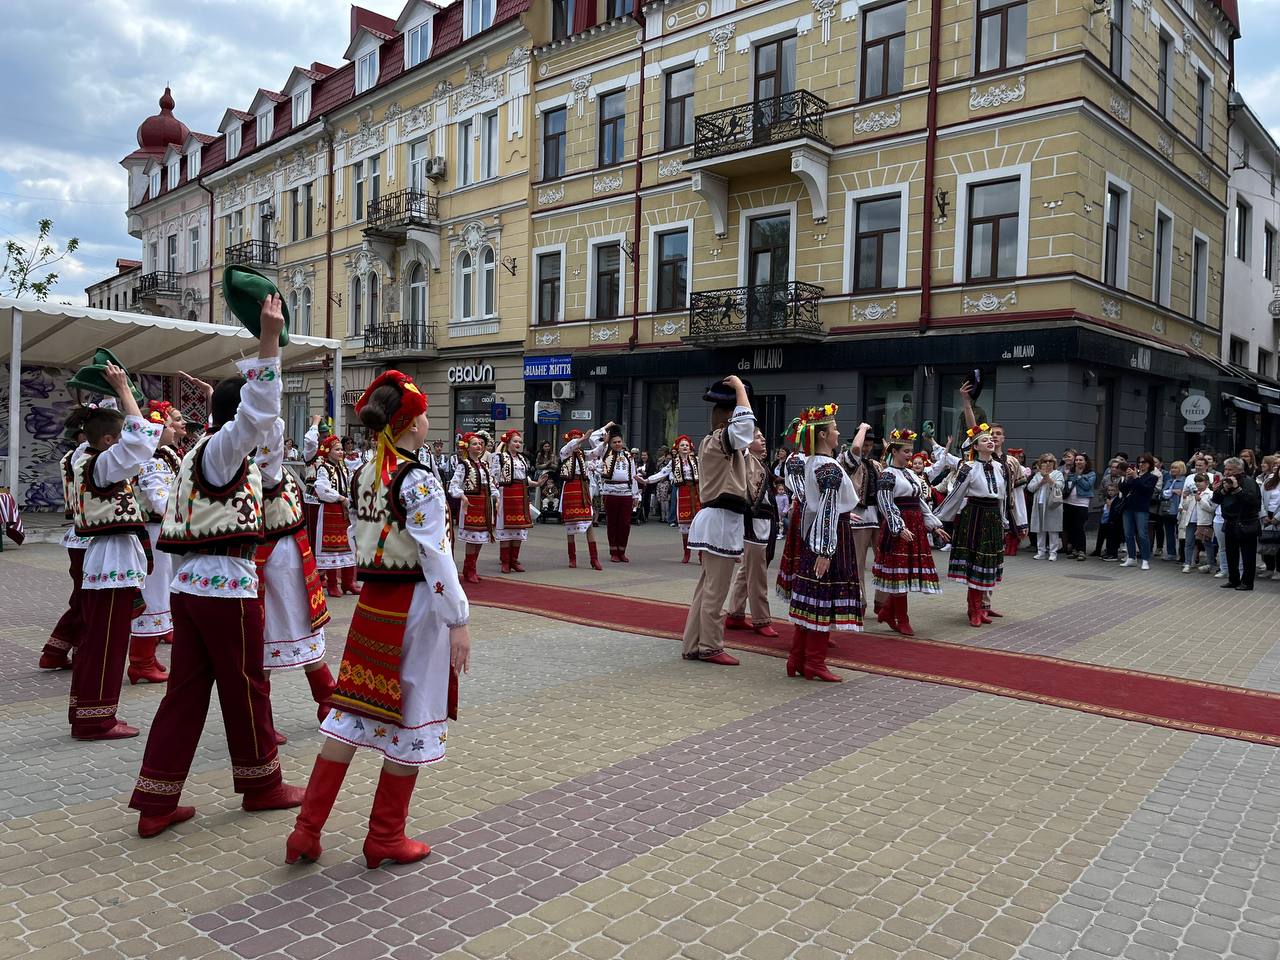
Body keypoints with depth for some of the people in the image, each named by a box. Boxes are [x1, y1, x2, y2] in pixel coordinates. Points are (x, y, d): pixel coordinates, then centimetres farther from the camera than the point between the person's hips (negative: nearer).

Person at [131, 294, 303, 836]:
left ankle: (155, 804, 15)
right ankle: (261, 786, 23)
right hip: (227, 588, -9)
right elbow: (258, 410, -26)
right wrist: (267, 340, -31)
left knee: (185, 691, 11)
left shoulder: (202, 450, 14)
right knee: (246, 691, 7)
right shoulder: (224, 449, -11)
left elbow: (247, 411, 33)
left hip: (190, 585, 9)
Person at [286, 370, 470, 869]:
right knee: (411, 719, 7)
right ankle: (386, 838, 19)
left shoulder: (364, 475, 7)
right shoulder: (418, 481, -17)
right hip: (414, 607, -7)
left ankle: (307, 831, 18)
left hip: (372, 601, 8)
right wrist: (458, 622, -16)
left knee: (353, 713, 14)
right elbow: (436, 557, -20)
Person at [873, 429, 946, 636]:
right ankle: (902, 621, 3)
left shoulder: (911, 473, 16)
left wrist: (934, 525, 14)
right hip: (898, 527, -8)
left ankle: (888, 611, 21)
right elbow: (885, 504, -15)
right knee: (900, 571, -4)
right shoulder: (888, 474, -8)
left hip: (915, 525, 8)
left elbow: (922, 502, 19)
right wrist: (900, 528, -21)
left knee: (910, 570, 8)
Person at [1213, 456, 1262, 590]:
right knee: (1231, 554, 13)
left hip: (1246, 525, -7)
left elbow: (1252, 499, -25)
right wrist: (1224, 490, -11)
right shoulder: (1225, 481, 10)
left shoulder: (1249, 481, -10)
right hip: (1230, 524, 7)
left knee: (1248, 556, -1)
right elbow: (1216, 499, 5)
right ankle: (1233, 580, 23)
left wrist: (1237, 488, -25)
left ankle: (1247, 582, 5)